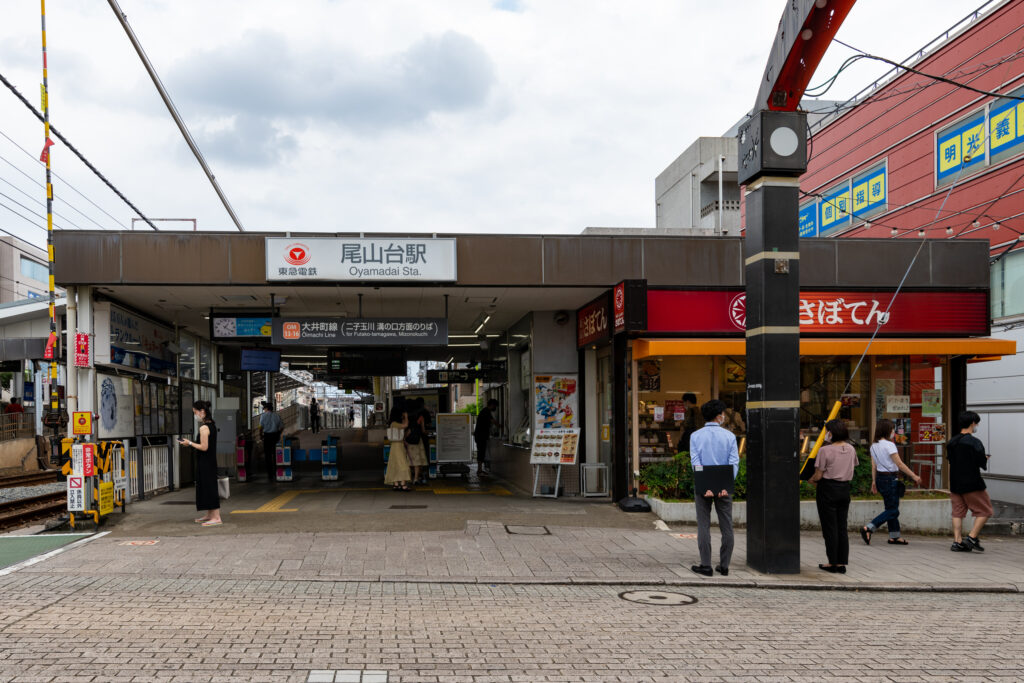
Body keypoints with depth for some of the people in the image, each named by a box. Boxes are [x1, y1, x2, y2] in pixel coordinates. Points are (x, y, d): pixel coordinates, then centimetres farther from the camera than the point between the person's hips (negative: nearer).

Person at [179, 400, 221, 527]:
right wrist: (191, 443, 14)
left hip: (204, 462, -9)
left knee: (208, 487, -5)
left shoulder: (204, 427, -19)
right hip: (210, 460, 9)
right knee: (208, 487, 16)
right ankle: (209, 515, 25)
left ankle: (216, 517, -2)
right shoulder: (211, 424, 10)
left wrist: (189, 443, -10)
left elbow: (204, 447, -21)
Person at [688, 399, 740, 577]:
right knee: (726, 527, 8)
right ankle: (724, 566, 10)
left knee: (704, 526, 3)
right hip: (723, 486, 1)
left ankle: (706, 566, 1)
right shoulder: (729, 436, 0)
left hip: (703, 486, -1)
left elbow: (696, 463, -10)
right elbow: (734, 462, -9)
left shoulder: (696, 436, -1)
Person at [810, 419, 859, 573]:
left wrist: (811, 480, 6)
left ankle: (833, 563, 7)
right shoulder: (851, 449, 4)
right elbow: (852, 469, 11)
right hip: (845, 488, 6)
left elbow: (818, 475, -14)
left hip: (828, 488, -6)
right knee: (842, 527, 11)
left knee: (830, 527, 3)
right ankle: (842, 563, 12)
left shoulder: (825, 451, -16)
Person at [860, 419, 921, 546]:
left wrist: (874, 481, 16)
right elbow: (900, 464, -15)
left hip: (880, 478, 9)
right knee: (892, 510, -3)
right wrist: (914, 476, -9)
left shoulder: (874, 446, 8)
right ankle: (868, 528, -13)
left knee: (891, 508, 15)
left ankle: (894, 536, 17)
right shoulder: (889, 445, -15)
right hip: (890, 478, -9)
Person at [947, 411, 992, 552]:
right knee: (984, 510, 7)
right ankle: (971, 538, -1)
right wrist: (985, 460, 7)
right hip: (972, 484, -6)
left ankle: (957, 541, 6)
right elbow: (982, 463, -16)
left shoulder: (952, 442, 7)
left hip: (955, 483, 6)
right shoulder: (974, 442, -14)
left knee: (958, 512, 10)